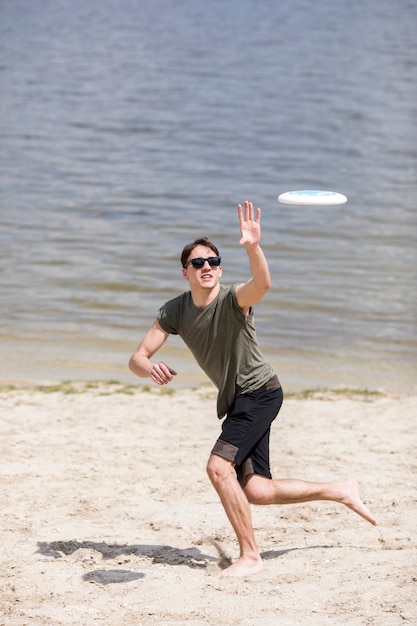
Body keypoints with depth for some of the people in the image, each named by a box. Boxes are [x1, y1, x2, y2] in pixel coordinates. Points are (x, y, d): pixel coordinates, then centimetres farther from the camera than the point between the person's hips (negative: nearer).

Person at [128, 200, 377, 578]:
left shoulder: (233, 299, -20)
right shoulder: (174, 312, -3)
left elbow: (262, 283, -44)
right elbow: (137, 357, -6)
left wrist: (253, 247, -63)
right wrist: (150, 368, -30)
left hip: (260, 393, -7)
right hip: (236, 401, 7)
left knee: (219, 467, -22)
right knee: (256, 491, 5)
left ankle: (250, 556, -10)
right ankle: (340, 491, 24)